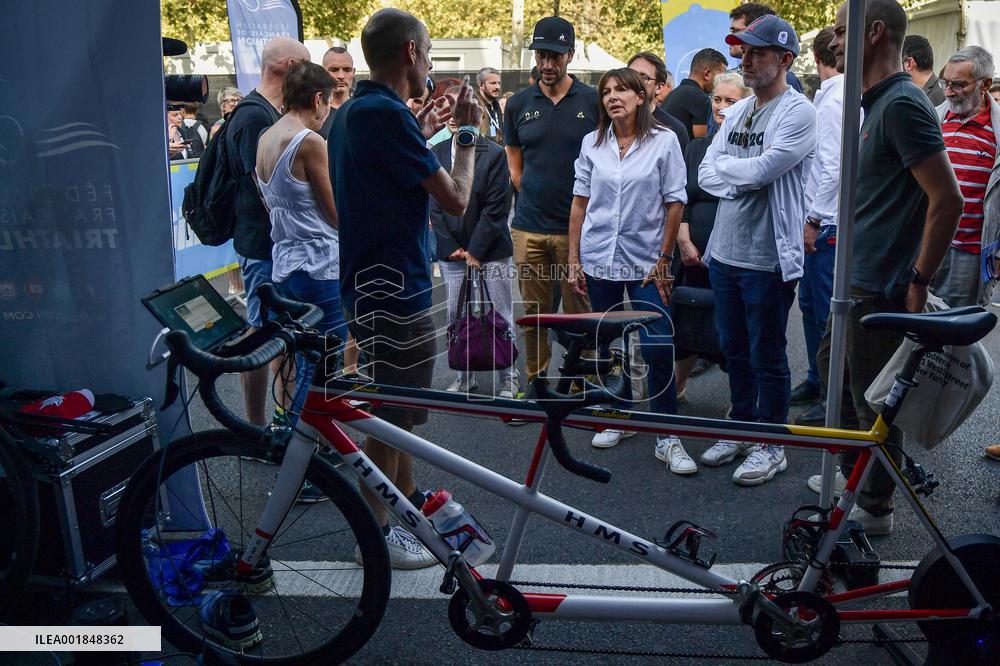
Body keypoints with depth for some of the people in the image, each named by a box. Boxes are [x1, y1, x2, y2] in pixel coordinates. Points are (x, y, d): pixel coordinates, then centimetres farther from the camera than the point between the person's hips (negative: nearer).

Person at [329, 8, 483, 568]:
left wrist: (424, 130, 18)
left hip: (372, 284, 10)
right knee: (391, 417, 2)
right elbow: (456, 200, -19)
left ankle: (409, 501, 39)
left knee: (398, 411, 23)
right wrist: (468, 132, -5)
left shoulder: (353, 112, 10)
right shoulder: (386, 114, -21)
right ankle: (377, 534, 16)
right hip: (393, 290, -10)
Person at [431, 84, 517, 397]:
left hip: (492, 250, -3)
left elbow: (497, 206, -9)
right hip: (452, 251, 4)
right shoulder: (436, 154, 4)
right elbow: (434, 206, 3)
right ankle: (463, 377, 23)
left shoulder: (493, 153, -7)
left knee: (501, 316, 4)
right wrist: (451, 248, -5)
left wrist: (476, 250, -12)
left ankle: (508, 378, 16)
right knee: (456, 317, 9)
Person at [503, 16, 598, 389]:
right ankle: (535, 381, 22)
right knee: (534, 312, 10)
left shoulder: (592, 101, 0)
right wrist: (534, 201, 8)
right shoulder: (519, 104, 7)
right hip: (528, 228, 3)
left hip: (577, 226, -2)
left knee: (579, 312, 3)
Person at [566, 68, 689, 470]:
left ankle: (667, 438, 1)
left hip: (645, 261, -3)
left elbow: (675, 204, -2)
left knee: (658, 349, -8)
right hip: (599, 259, 3)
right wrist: (574, 261, 5)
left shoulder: (664, 141, -2)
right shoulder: (592, 143, 6)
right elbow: (580, 201, 8)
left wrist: (664, 260, -5)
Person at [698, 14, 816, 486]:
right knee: (734, 350, 18)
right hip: (724, 251, 7)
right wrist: (740, 180, -12)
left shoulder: (798, 112, -12)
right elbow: (706, 174, 6)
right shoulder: (737, 111, 11)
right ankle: (741, 428, 34)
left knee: (767, 358, 4)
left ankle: (771, 445, 18)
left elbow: (760, 171, -24)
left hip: (767, 258, -7)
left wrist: (723, 165, -6)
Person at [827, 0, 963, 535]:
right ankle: (851, 475, 38)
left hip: (881, 286, -10)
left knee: (876, 398, 3)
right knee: (835, 375, 21)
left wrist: (918, 282, -21)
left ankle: (874, 509, 18)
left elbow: (947, 198, -24)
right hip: (858, 279, 10)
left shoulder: (901, 104, -19)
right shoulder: (877, 103, 12)